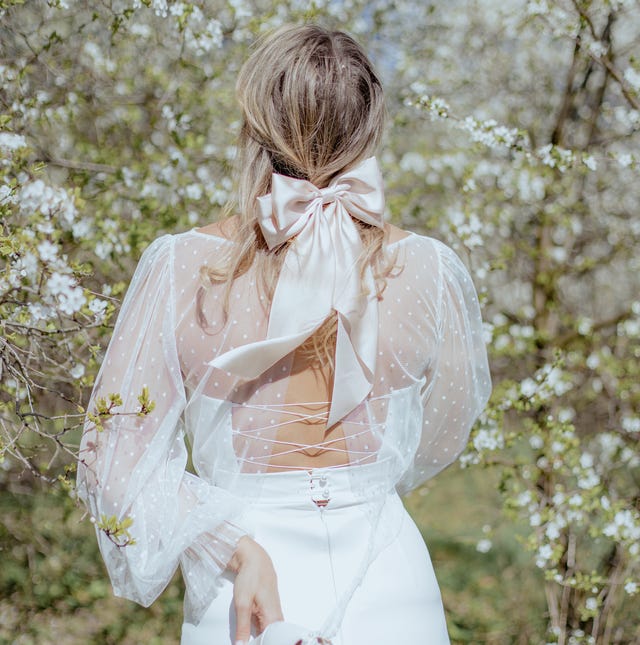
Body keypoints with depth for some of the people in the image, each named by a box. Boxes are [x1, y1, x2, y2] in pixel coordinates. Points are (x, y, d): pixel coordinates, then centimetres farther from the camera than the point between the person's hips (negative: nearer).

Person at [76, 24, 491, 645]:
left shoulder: (181, 267, -14)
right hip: (390, 590, 1)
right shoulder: (428, 269, -11)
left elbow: (116, 453, -13)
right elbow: (440, 440, 5)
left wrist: (235, 546, -14)